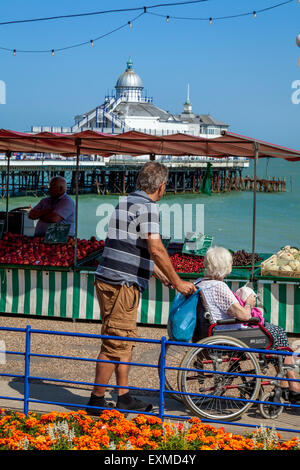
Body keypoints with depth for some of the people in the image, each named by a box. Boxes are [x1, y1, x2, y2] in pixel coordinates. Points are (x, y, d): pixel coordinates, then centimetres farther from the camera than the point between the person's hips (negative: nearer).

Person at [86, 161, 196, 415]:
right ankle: (97, 399, 1)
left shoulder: (126, 202, 19)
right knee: (115, 344, -5)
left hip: (110, 281, 10)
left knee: (126, 341, 14)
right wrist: (177, 282, -11)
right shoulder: (147, 206, -11)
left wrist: (162, 277, 29)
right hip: (122, 284, -10)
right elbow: (156, 249, -20)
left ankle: (124, 397, 19)